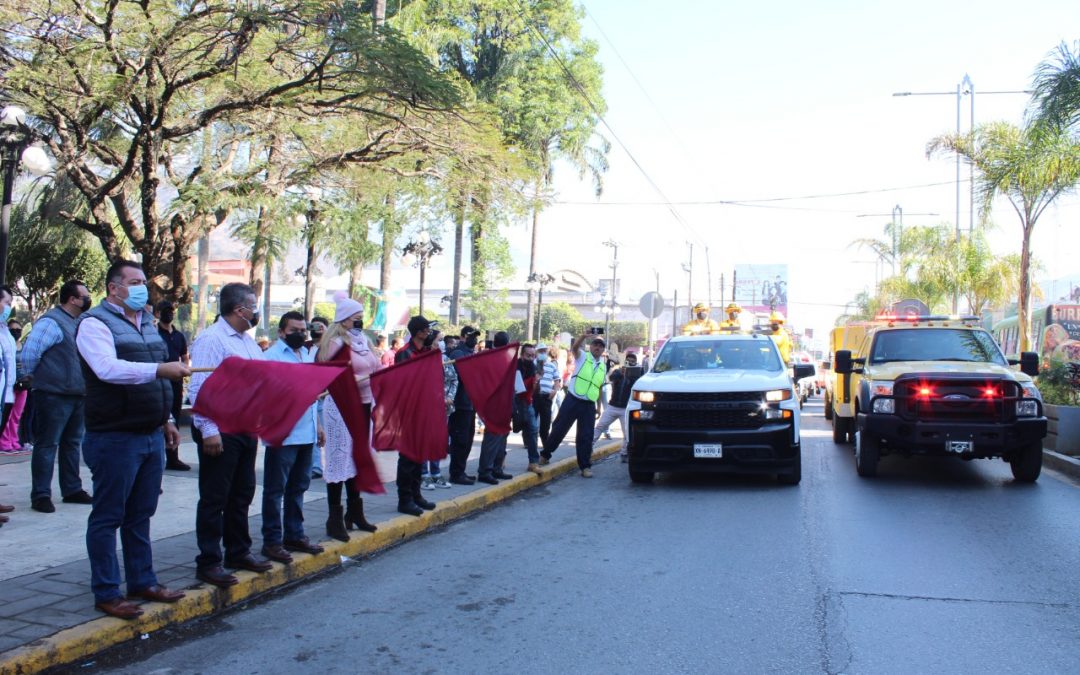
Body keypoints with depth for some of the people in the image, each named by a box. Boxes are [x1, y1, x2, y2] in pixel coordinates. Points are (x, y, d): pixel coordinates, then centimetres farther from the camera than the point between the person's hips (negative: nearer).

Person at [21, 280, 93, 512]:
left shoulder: (80, 323, 13)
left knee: (72, 444, 15)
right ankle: (40, 495, 4)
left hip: (78, 395, 8)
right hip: (54, 395, -8)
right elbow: (29, 353, -16)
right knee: (47, 445, -2)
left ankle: (72, 490, 24)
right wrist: (33, 378, -4)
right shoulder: (51, 322, -13)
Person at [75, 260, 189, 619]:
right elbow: (108, 368, -25)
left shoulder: (147, 323, 16)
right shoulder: (95, 323, -8)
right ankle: (106, 593, 12)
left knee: (140, 515, 15)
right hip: (115, 437, -7)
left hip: (152, 435, 8)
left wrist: (166, 419, 19)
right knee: (108, 516, 3)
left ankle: (142, 581, 25)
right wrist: (159, 369, -34)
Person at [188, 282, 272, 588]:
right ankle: (208, 563, 9)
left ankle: (238, 552, 31)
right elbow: (199, 388, -20)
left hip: (246, 428, 9)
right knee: (214, 499, 0)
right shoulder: (211, 340, -14)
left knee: (242, 494, 17)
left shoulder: (248, 341, 15)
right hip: (220, 430, -9)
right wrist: (209, 430, -24)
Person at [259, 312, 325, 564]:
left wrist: (317, 424, 22)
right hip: (283, 436, -8)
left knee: (298, 487, 16)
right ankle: (272, 541, 8)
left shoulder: (305, 355, 17)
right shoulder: (272, 356, -7)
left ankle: (294, 535, 26)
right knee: (275, 489, 1)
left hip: (306, 434, 8)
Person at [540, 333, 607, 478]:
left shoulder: (603, 367, 14)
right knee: (558, 429, 4)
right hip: (572, 401, -3)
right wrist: (584, 336, -39)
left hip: (589, 406, 3)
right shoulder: (583, 356, 2)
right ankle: (545, 455, 21)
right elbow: (575, 347, -20)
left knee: (586, 437, 1)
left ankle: (585, 466, 8)